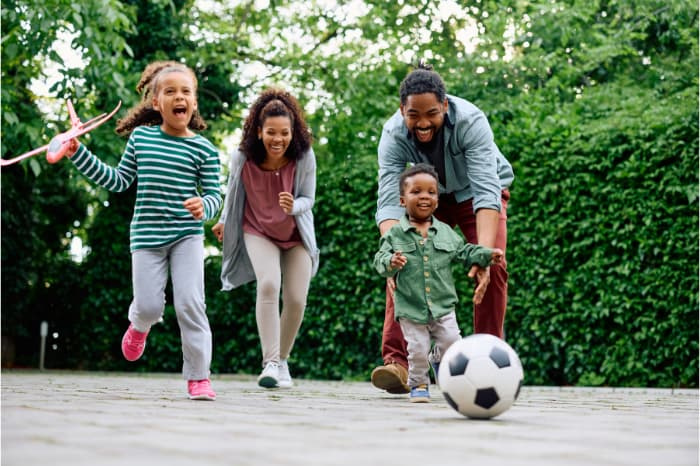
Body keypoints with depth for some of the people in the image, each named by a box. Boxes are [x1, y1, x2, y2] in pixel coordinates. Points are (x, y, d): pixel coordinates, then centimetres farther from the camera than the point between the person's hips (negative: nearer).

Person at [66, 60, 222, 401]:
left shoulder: (203, 149, -3)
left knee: (190, 303, -11)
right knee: (149, 306, -3)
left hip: (187, 235, -1)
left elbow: (214, 195, -1)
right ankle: (139, 325, 36)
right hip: (147, 235, 2)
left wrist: (203, 206, -25)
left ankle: (198, 376, -1)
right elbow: (119, 181, 13)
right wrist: (79, 154, 9)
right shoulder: (140, 137, 5)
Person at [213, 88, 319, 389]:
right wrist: (223, 222, 14)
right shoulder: (242, 157, -22)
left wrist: (293, 206, -35)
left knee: (296, 299, -3)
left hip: (296, 235, 1)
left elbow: (308, 198, -12)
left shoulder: (304, 156, -23)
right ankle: (270, 362, -22)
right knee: (268, 284, -25)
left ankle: (283, 361, 22)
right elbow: (233, 191, 0)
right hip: (258, 232, -1)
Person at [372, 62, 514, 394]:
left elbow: (486, 191, -44)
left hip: (474, 193, -1)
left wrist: (484, 252, -57)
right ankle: (397, 360, -20)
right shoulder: (393, 135, -30)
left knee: (492, 267, -19)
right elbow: (389, 201, -37)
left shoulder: (470, 122, -37)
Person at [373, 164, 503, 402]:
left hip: (443, 305, 3)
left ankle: (438, 358, 32)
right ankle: (419, 384, 19)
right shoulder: (395, 234, -2)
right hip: (410, 306, -2)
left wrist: (487, 254, -1)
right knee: (417, 349, -2)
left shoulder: (446, 232, 6)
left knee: (451, 342, 0)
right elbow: (380, 260, -8)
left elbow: (464, 252, 13)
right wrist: (391, 262, -30)